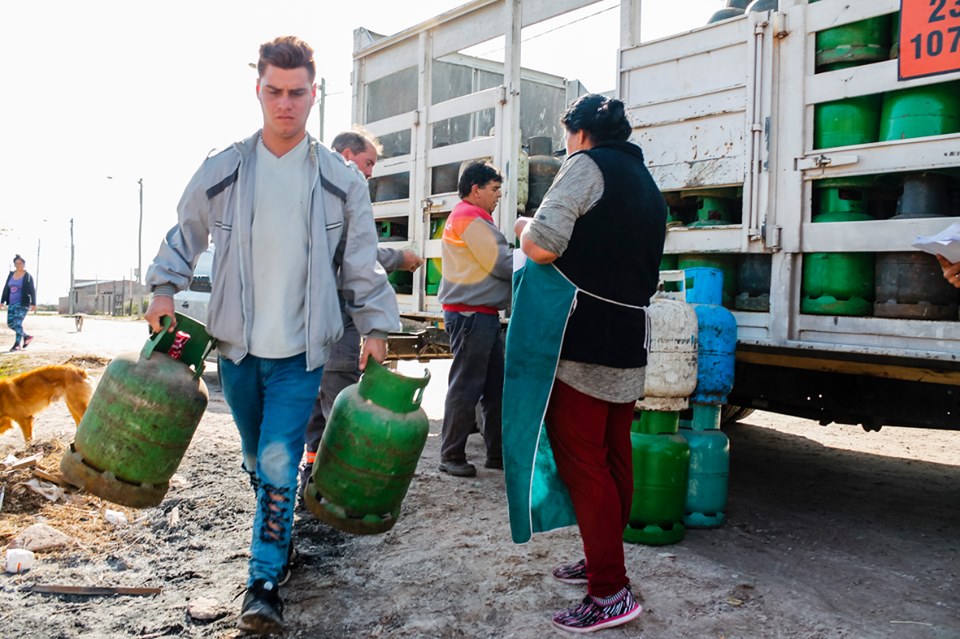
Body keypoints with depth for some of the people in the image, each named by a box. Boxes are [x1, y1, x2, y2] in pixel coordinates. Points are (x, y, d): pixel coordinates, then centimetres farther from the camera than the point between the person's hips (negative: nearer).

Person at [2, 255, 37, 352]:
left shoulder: (28, 276, -7)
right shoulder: (11, 274, 8)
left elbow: (32, 291, -11)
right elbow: (6, 289, 11)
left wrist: (33, 304, -20)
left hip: (23, 303, -6)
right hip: (12, 303, 6)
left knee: (17, 323, -13)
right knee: (10, 323, 6)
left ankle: (17, 344, -5)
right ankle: (27, 336, 22)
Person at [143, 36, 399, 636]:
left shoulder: (341, 179, -2)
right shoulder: (222, 170, 1)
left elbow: (362, 263, 3)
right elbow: (185, 235, 13)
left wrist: (376, 327, 0)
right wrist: (165, 287, 0)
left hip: (302, 349, -2)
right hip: (237, 345, 3)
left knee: (279, 462, -12)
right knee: (258, 461, 16)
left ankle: (265, 582, -1)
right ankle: (281, 542, 38)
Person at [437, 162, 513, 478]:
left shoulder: (470, 217, 23)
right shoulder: (470, 217, -11)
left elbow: (491, 264, 19)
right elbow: (503, 264, -14)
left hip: (483, 315, 11)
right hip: (471, 314, -11)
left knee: (495, 387, 11)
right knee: (465, 387, -5)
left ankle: (497, 453, 18)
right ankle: (452, 456, 4)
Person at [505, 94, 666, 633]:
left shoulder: (588, 165, -5)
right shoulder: (648, 186, 21)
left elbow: (543, 246, -17)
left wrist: (524, 227, 3)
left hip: (581, 341, -9)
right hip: (629, 342, 9)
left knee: (581, 462, -4)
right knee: (614, 458, 15)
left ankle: (610, 592, 0)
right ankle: (604, 561, 28)